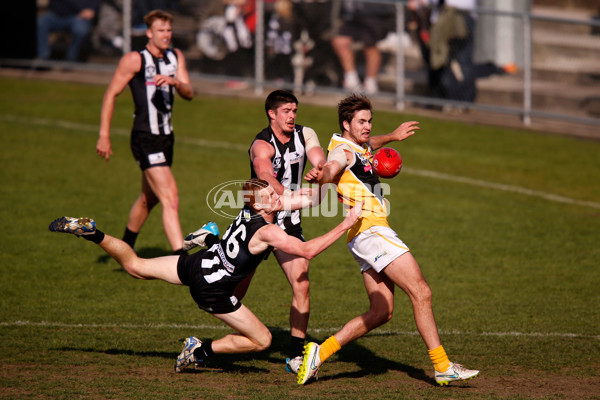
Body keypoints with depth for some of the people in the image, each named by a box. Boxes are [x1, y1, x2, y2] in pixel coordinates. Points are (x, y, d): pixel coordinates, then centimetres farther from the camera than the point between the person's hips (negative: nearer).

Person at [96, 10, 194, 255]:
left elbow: (189, 94, 2)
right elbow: (111, 95, -5)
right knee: (170, 199, -18)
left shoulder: (176, 57, 11)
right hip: (145, 140, -8)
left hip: (166, 136, 8)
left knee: (149, 198, 22)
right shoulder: (134, 60, -8)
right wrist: (104, 136, -9)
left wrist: (175, 82, -22)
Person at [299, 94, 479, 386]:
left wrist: (392, 136, 59)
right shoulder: (343, 150, -10)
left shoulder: (359, 147, 18)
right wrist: (320, 176, -55)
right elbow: (332, 168, -33)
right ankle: (443, 367, -13)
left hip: (371, 234, 10)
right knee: (421, 292, -13)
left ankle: (321, 352, 3)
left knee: (380, 312, 6)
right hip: (369, 229, -10)